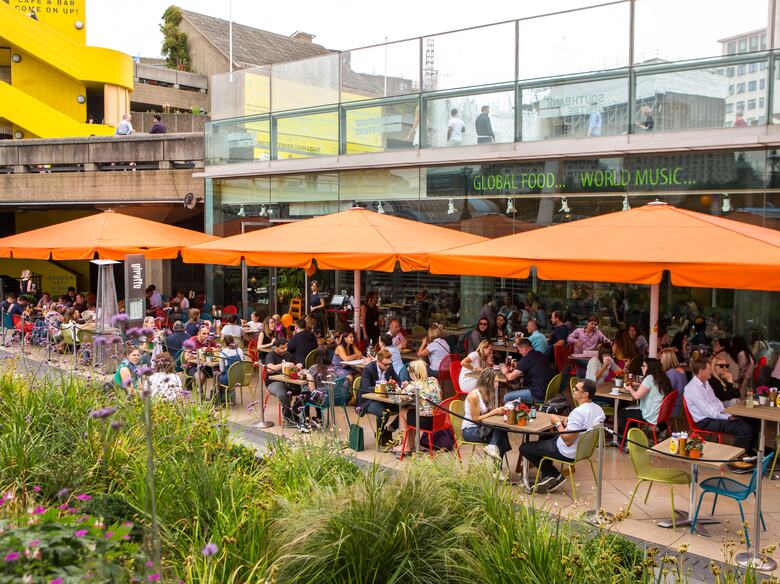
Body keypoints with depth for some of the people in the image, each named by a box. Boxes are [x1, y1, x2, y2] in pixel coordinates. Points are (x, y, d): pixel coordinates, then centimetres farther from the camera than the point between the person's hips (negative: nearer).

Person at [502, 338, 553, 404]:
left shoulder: (527, 359, -15)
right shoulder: (540, 355, 10)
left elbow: (511, 377, -11)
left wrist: (506, 372, 12)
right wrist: (513, 370, 22)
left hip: (538, 396, -9)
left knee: (507, 397, -4)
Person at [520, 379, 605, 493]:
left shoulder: (579, 412, -31)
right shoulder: (598, 409, -4)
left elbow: (568, 441, -29)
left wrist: (557, 423, -17)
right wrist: (569, 421, 4)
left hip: (568, 453, -9)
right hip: (583, 449, 9)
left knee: (524, 448, 2)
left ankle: (554, 475, 6)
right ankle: (547, 475, 22)